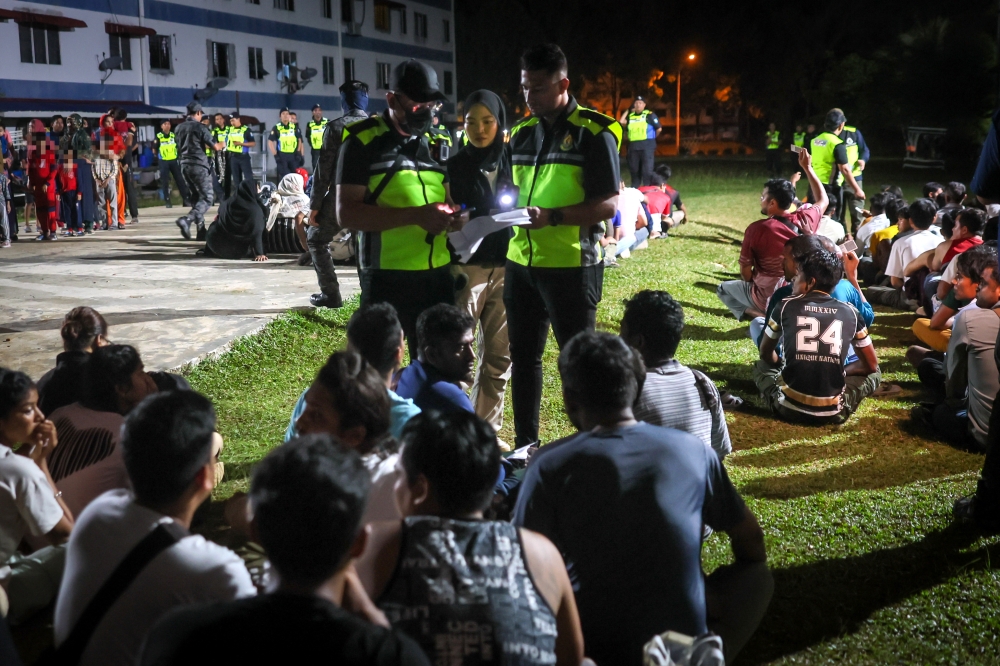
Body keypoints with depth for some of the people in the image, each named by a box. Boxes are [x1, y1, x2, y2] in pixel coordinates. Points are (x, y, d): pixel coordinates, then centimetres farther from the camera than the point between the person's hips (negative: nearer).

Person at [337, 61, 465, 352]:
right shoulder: (363, 142, -6)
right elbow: (347, 213, -14)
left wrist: (454, 215, -2)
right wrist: (416, 215, -23)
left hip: (437, 275, 6)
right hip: (387, 279, -6)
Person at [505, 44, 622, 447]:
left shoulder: (594, 132, -7)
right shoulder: (522, 132, 12)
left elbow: (608, 205, -12)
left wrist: (552, 217, -23)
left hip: (571, 265, -7)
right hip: (521, 262, 7)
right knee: (523, 356, 14)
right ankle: (525, 443, 29)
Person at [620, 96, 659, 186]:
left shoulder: (650, 115, 0)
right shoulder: (630, 116, 14)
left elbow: (659, 128, 1)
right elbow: (621, 122, -1)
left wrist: (652, 138, 10)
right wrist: (627, 111, 5)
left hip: (647, 146, -5)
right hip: (633, 146, 5)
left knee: (647, 169, -6)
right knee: (634, 169, 11)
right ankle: (634, 189, 20)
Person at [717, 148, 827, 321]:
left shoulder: (757, 229, -19)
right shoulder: (805, 220, -8)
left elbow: (745, 271, -10)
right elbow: (823, 200, 16)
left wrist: (755, 286, 11)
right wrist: (807, 167, 19)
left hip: (767, 299, -5)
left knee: (724, 289, 18)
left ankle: (759, 315, -3)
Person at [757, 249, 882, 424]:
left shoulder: (786, 306, 3)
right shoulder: (850, 312, 4)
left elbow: (766, 354, 19)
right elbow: (871, 364, 15)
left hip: (789, 408, 0)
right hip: (833, 413, 0)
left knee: (761, 367, 31)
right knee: (874, 373, 27)